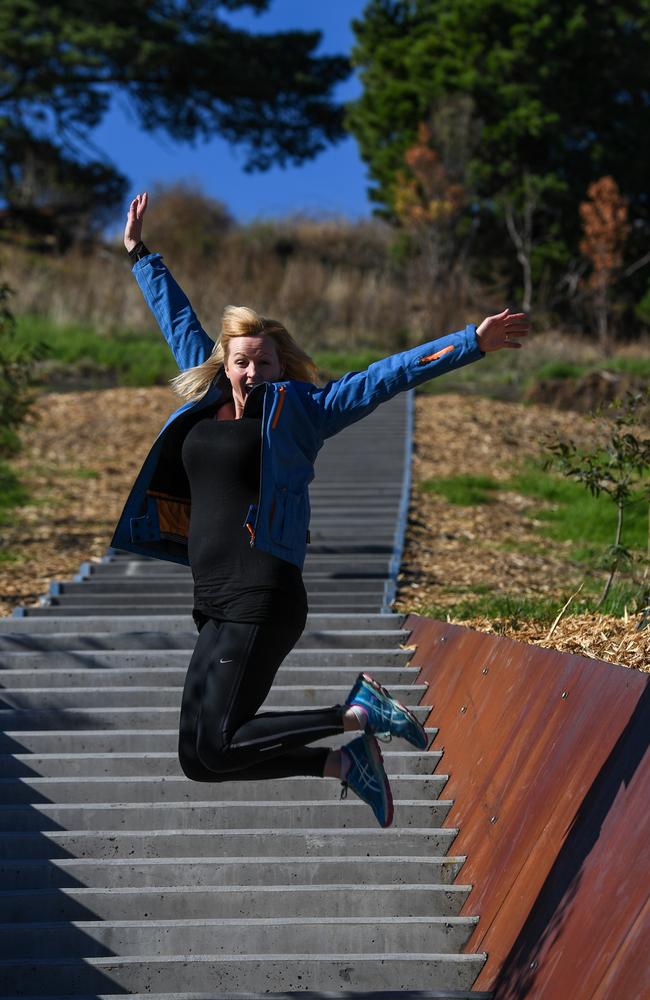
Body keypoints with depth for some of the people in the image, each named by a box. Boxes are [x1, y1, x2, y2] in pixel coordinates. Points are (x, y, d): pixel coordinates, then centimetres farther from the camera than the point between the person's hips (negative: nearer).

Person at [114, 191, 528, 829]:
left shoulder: (297, 410, 0)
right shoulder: (205, 398, 15)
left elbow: (387, 376, -5)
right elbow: (177, 318, 29)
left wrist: (470, 343, -11)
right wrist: (140, 254, 39)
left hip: (261, 601, -7)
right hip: (215, 608, 7)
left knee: (217, 745, -17)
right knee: (200, 758, 3)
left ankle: (359, 712, -2)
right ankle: (345, 763, 12)